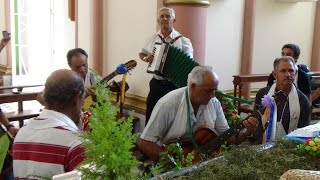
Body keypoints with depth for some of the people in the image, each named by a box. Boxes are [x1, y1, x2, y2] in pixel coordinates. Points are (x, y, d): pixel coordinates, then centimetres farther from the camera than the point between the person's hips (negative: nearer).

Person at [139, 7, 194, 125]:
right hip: (156, 84, 3)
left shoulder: (182, 41, -6)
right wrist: (145, 58, -2)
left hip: (174, 85, -3)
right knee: (150, 117, 9)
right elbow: (142, 53, 20)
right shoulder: (153, 39, 6)